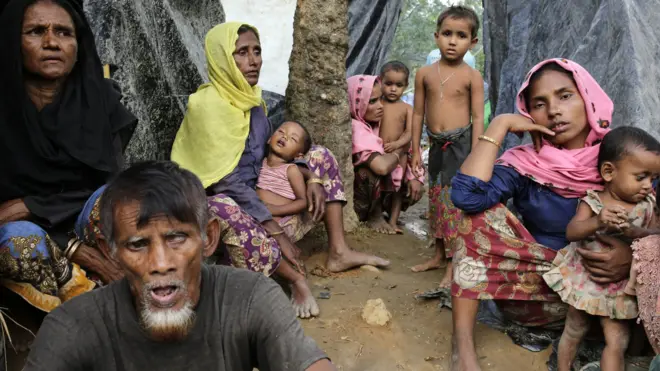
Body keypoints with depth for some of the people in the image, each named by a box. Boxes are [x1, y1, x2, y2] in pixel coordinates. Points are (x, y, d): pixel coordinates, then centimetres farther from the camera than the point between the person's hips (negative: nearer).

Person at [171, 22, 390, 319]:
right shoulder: (207, 105, -21)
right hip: (219, 197, -8)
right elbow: (228, 182, -26)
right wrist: (277, 232, -28)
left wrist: (311, 178, -3)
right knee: (225, 212, -43)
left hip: (257, 190, 8)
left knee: (320, 156, 6)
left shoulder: (252, 98, 3)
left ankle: (338, 252, -3)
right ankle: (296, 278, -24)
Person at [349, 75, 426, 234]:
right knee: (370, 170, -33)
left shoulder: (379, 122, -4)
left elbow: (407, 148, 4)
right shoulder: (354, 129, -27)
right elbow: (382, 166, -40)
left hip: (377, 187, 7)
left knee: (414, 190, -5)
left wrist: (414, 178, -14)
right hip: (351, 196, -7)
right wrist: (398, 152, -18)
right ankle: (374, 215, -8)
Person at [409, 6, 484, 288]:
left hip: (460, 143, -4)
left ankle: (454, 263, 6)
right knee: (436, 200, 14)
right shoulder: (425, 74, 3)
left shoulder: (472, 76, -6)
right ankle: (440, 255, 29)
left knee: (457, 202, -3)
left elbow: (478, 118, -6)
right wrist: (416, 150, 9)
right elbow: (418, 113, 9)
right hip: (436, 145, 5)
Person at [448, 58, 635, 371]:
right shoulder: (525, 165, -7)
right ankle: (462, 341, -21)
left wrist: (636, 256, -26)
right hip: (538, 287, 0)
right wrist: (500, 124, -17)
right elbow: (465, 195, -26)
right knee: (480, 212, -20)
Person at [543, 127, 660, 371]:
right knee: (574, 332, 17)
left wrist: (631, 231, -31)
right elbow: (571, 232, -25)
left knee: (617, 341, 3)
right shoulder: (592, 201, -14)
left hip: (619, 287, 2)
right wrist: (597, 222, -43)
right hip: (584, 279, -1)